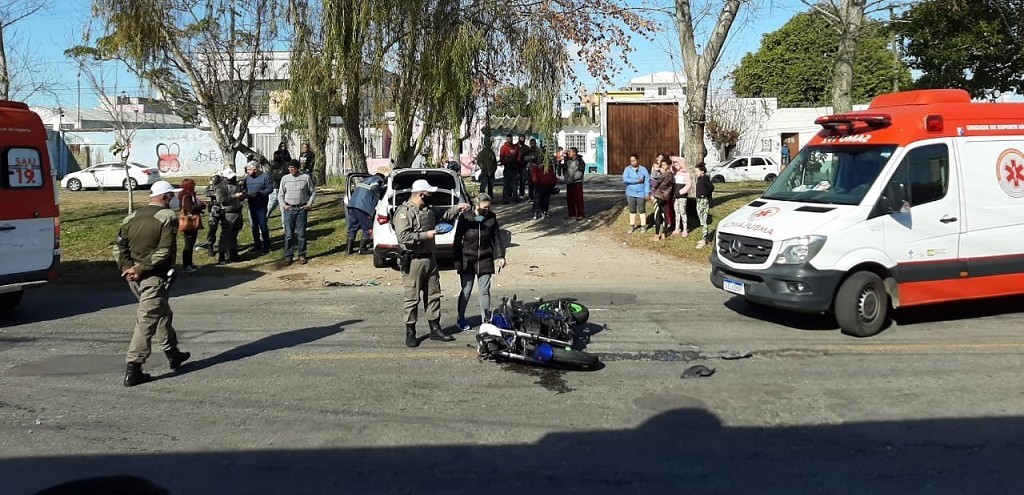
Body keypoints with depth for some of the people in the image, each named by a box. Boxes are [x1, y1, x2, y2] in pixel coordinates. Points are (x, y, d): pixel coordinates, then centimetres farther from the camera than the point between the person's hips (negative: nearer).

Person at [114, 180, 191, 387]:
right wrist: (141, 269, -15)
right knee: (147, 322, -4)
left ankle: (173, 354, 35)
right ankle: (133, 370, -5)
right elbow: (165, 251, -19)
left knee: (162, 314, 23)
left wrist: (128, 268, -5)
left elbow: (119, 244, 4)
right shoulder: (168, 216, -9)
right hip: (154, 278, -8)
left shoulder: (132, 216, 11)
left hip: (134, 277, 8)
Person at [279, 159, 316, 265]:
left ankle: (302, 255, 11)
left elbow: (313, 192, 9)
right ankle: (288, 256, 6)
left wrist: (309, 204, -3)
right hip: (289, 209, 1)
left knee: (301, 233, 2)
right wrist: (283, 205, -3)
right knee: (289, 234, 0)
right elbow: (280, 194, 11)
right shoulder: (285, 178, 6)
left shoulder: (305, 177, 2)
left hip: (302, 209, -1)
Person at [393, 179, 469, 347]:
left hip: (430, 258, 8)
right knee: (412, 298, 0)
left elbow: (440, 220, 35)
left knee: (434, 295, 12)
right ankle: (410, 332, 10)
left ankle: (435, 329, 22)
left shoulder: (427, 210, 14)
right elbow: (403, 236, -24)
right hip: (413, 261, -8)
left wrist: (455, 209, 26)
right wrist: (426, 235, -20)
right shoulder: (404, 212, -14)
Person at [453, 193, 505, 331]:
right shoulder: (465, 217, -6)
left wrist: (500, 256, 0)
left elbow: (497, 238, 8)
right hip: (467, 260, -2)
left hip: (485, 260, 2)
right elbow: (458, 239, -3)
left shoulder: (491, 217, 1)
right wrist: (457, 261, -6)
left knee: (485, 291, 4)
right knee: (466, 291, 4)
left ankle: (485, 320, 12)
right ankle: (461, 319, 21)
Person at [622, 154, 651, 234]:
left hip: (641, 193, -2)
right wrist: (637, 180, -18)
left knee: (642, 210, 5)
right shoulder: (627, 169, -2)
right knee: (632, 210, 12)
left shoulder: (643, 169, -2)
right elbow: (625, 179, -17)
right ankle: (632, 226, 21)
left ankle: (643, 226, 15)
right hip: (630, 193, 2)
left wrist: (647, 193, -11)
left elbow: (647, 181, -5)